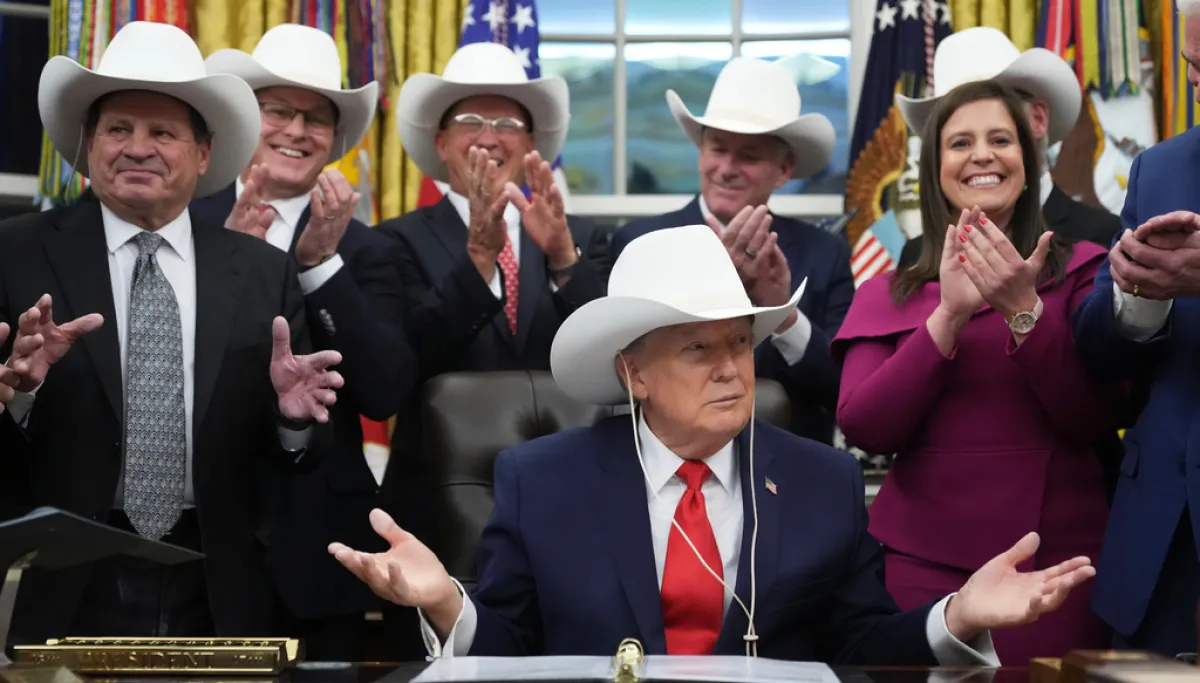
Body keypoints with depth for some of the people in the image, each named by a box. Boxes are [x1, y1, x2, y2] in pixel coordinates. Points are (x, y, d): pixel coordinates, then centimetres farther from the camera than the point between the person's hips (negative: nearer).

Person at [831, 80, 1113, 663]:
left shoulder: (1079, 270, 5)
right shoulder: (887, 295, 8)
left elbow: (1094, 419, -5)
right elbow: (863, 428, -6)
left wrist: (1024, 310, -17)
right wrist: (949, 314, -15)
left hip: (1057, 560, 0)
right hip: (923, 560, 1)